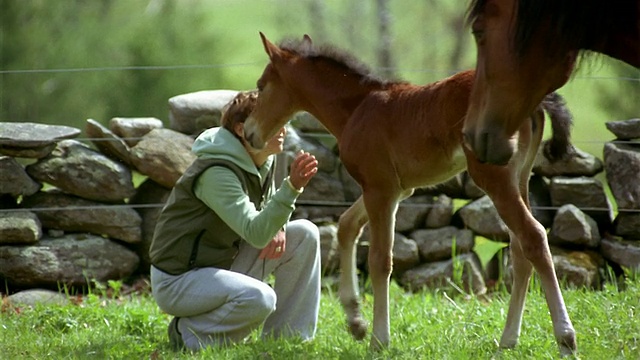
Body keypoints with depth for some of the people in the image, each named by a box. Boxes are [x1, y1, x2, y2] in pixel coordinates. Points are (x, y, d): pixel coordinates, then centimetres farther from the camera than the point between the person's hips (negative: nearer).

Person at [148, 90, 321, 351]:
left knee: (305, 234, -2)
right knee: (259, 298, -35)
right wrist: (291, 188, -43)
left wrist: (278, 227, -8)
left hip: (224, 265, 9)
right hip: (178, 279, -9)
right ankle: (189, 334, -7)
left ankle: (286, 338, 3)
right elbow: (255, 234, -34)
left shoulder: (264, 163, 2)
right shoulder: (216, 173, -26)